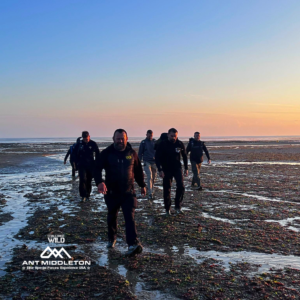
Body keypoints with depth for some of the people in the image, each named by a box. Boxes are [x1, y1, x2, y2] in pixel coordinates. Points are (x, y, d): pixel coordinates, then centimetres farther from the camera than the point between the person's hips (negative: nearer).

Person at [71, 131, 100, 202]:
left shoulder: (93, 144, -2)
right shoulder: (79, 144, -1)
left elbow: (98, 155, 5)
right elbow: (73, 155, 9)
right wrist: (77, 162, 1)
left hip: (91, 166, 1)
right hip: (82, 166, 0)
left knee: (89, 181, 6)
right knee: (83, 179, -14)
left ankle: (87, 195, 19)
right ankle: (83, 195, -9)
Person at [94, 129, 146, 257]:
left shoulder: (131, 153, 3)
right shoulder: (106, 153, -4)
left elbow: (138, 170, 14)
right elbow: (97, 168, -13)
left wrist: (142, 185, 18)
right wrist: (99, 182, -32)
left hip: (128, 192, 0)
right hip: (112, 192, 1)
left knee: (129, 217, -10)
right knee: (112, 216, 16)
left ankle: (133, 244, -17)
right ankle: (112, 239, 38)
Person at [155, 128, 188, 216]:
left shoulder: (180, 144, -2)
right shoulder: (163, 144, -10)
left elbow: (184, 156, 11)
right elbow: (157, 157, -8)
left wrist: (186, 168, 8)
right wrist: (160, 170, -16)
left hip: (177, 168, 1)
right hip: (166, 170, -1)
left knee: (181, 186, -14)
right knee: (167, 189, 3)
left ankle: (178, 206, 3)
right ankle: (167, 209, 17)